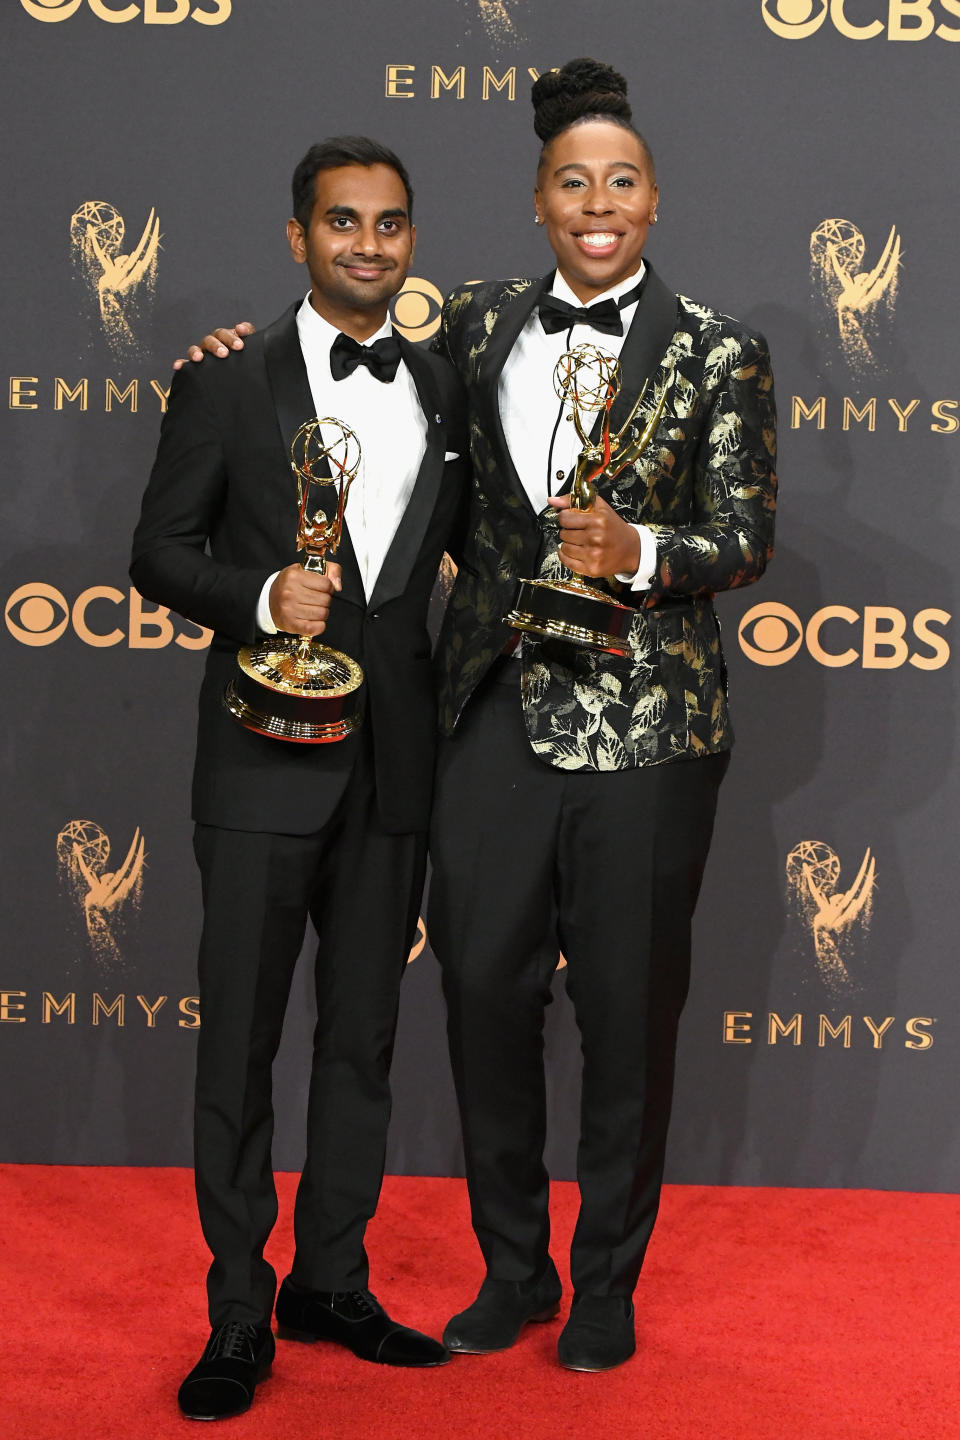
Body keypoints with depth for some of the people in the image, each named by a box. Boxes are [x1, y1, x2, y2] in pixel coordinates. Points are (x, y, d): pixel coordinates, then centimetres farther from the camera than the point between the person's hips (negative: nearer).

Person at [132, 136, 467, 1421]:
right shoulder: (226, 383, -2)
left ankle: (332, 1281, 26)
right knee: (241, 1041, 2)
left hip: (395, 762, 4)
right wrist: (260, 598, -18)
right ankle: (241, 1316, 13)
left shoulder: (444, 391, 9)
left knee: (363, 1036, 12)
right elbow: (160, 552, -1)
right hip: (266, 759, -4)